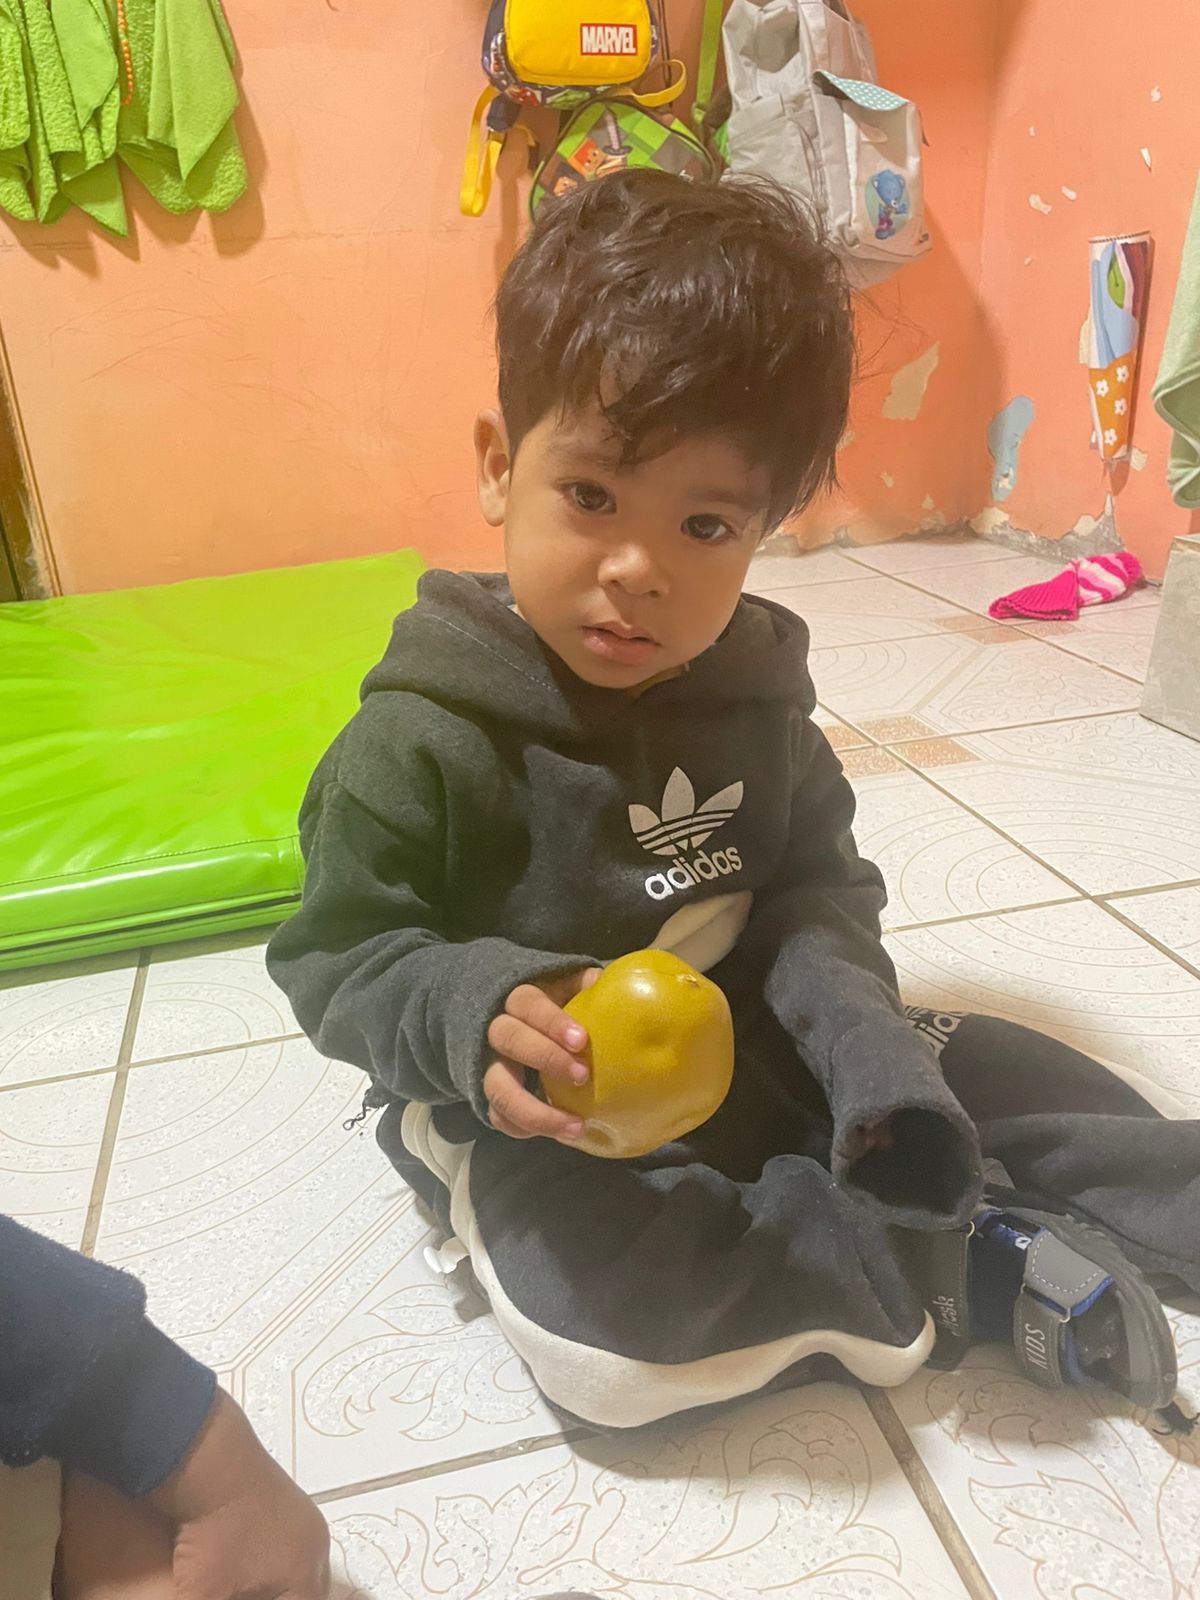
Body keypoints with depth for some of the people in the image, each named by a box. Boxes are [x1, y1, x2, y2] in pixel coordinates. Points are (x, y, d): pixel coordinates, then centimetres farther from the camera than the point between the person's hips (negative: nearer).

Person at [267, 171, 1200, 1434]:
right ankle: (966, 1272, -15)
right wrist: (482, 1018, -32)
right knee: (599, 1332, -29)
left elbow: (818, 873, 5)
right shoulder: (424, 741, -20)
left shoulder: (748, 689, -4)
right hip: (529, 1112, -4)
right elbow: (340, 961, -13)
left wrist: (829, 981, -17)